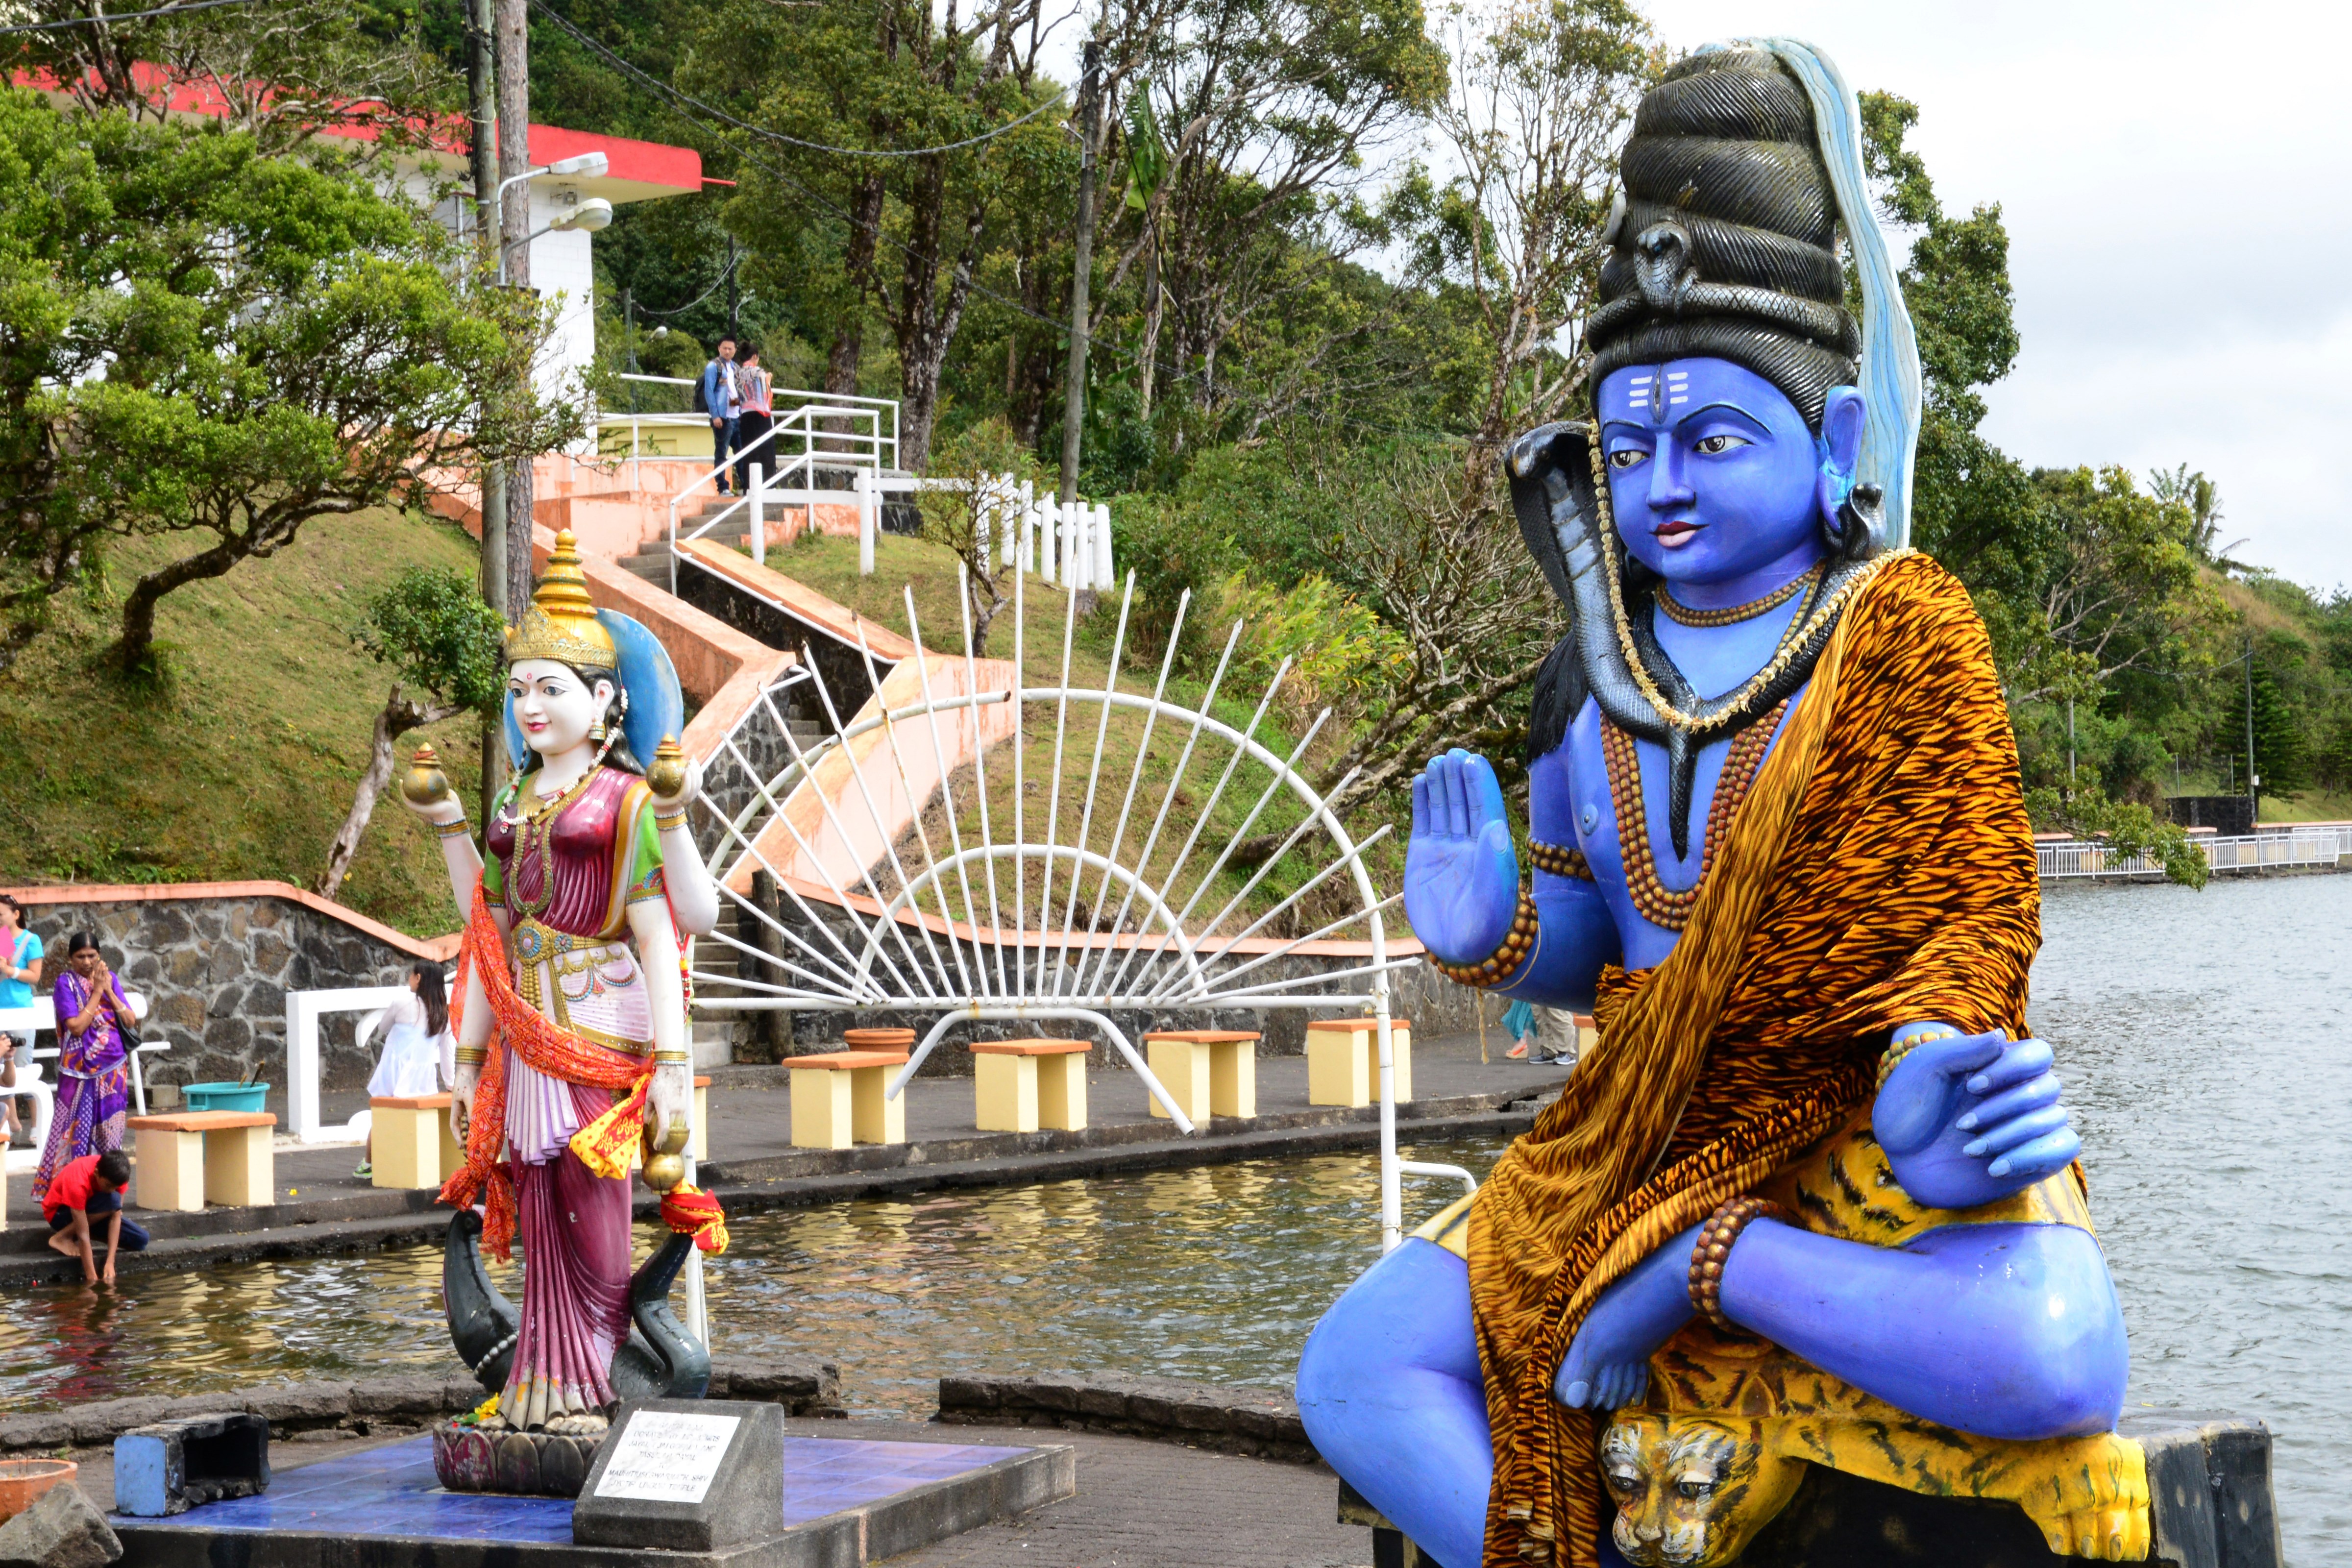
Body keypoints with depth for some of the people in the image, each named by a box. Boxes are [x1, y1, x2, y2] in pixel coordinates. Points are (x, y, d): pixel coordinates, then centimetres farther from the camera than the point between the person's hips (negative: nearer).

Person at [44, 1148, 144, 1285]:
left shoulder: (115, 1174, -22)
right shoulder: (78, 1183, -38)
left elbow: (116, 1218, -21)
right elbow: (83, 1235, -37)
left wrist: (110, 1263, -28)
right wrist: (92, 1278, -38)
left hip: (91, 1211, 6)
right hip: (59, 1212, -6)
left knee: (140, 1240, -10)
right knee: (112, 1201, -33)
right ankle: (62, 1238, -15)